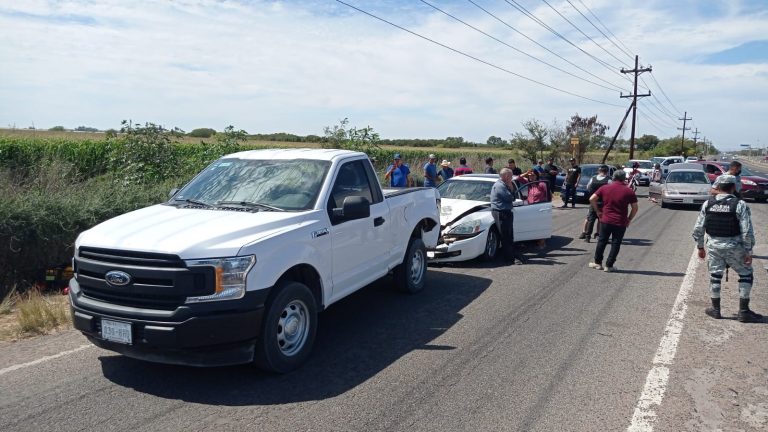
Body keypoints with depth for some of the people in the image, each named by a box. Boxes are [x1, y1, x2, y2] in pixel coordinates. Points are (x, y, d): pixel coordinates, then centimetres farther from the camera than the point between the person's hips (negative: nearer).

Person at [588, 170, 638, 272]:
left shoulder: (605, 188, 0)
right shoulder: (629, 191, -3)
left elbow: (592, 199, -3)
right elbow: (635, 208, -1)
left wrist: (597, 211, 6)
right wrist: (629, 219, 10)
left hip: (606, 220, 1)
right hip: (621, 223, -1)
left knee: (602, 241, 15)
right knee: (615, 244, 8)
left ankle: (597, 262, 20)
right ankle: (609, 265, 10)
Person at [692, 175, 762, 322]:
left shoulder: (708, 204, 1)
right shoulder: (740, 205, -11)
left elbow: (698, 229, 4)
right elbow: (747, 232, -13)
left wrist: (700, 247, 15)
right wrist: (749, 252, -5)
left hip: (713, 246, 3)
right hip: (734, 247, -3)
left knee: (715, 276, 14)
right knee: (746, 275, 13)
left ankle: (715, 309, 22)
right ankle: (743, 311, 13)